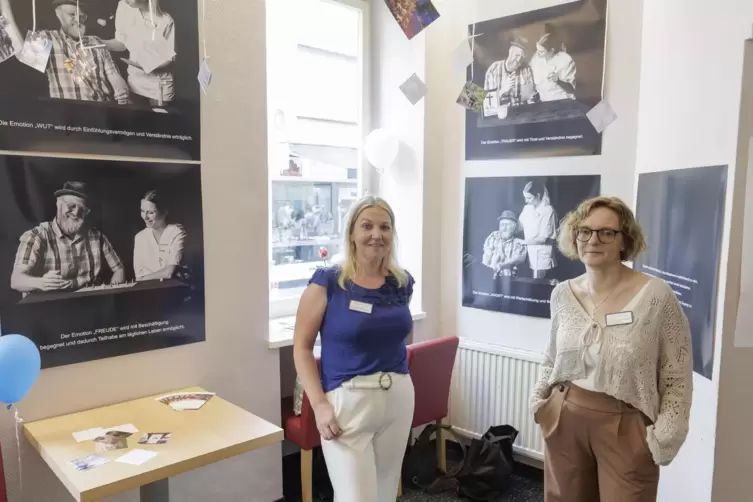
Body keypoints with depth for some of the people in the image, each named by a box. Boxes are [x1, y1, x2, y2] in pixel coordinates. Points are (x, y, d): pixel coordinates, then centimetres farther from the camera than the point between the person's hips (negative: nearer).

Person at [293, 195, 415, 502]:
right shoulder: (327, 282, -10)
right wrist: (319, 404, -15)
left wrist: (396, 376, 13)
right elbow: (301, 347, -7)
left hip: (398, 398, 5)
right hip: (347, 401, -5)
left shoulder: (402, 283, 3)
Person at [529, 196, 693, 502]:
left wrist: (663, 438, -12)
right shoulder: (562, 294, 1)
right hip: (565, 422, 4)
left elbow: (677, 378, -7)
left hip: (625, 428, -4)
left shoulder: (656, 296, -13)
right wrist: (538, 399, 5)